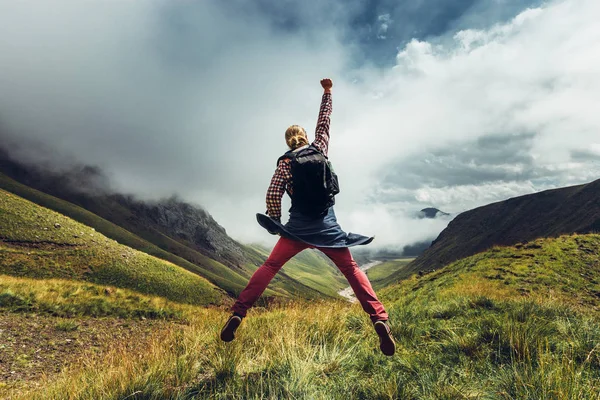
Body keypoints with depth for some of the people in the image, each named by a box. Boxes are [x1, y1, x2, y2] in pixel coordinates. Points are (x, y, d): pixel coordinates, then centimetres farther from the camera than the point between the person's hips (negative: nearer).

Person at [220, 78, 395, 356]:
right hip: (328, 226, 1)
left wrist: (276, 224, 4)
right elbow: (324, 122, 20)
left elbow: (272, 195, -9)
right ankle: (380, 319, -5)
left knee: (269, 267, 8)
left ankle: (238, 313, 2)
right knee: (352, 270, 7)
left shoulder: (285, 162, 0)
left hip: (298, 227, -1)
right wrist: (327, 92, 30)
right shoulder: (319, 149, 5)